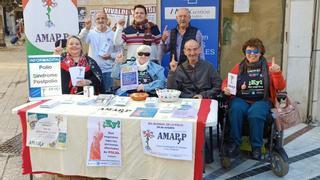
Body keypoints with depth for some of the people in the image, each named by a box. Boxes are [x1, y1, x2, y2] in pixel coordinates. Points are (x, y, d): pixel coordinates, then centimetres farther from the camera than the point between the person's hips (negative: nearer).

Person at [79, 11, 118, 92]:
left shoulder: (113, 34, 4)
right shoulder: (91, 33, 3)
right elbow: (80, 39, -17)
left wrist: (110, 56, -10)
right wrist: (86, 28, -31)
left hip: (108, 71, 0)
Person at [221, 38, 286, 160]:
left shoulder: (268, 67, 12)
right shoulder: (239, 67, 16)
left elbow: (280, 87, 4)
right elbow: (226, 82, 15)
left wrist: (277, 73, -15)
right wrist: (226, 89, -9)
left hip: (262, 101, -1)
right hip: (241, 99, 1)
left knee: (255, 113, -34)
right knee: (235, 110, -32)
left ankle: (256, 146, -15)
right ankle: (234, 143, -18)